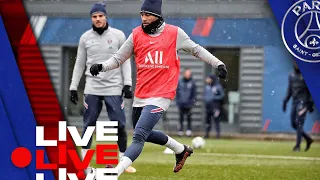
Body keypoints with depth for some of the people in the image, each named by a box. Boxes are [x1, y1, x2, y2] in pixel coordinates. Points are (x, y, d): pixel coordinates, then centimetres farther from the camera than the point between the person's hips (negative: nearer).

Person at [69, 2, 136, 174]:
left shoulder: (118, 35, 1)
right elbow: (79, 64, 10)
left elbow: (125, 61, 2)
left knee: (119, 125, -3)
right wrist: (73, 87, 6)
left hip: (114, 88, -1)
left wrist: (127, 84, -7)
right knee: (88, 125, -1)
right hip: (92, 88, 1)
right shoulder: (85, 37, 5)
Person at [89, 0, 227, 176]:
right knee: (144, 134, 23)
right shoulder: (136, 35, 3)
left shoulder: (174, 33, -4)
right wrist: (101, 66, -14)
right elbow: (118, 58, 4)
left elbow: (196, 50, 9)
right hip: (140, 96, 6)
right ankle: (181, 150, 46)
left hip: (160, 96, -6)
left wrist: (218, 63, 4)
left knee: (138, 137, -17)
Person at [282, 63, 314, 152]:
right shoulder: (291, 75, 13)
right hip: (294, 101, 7)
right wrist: (285, 101, 13)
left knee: (299, 123, -13)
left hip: (303, 101, -7)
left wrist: (310, 103, -11)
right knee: (294, 124, 6)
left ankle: (298, 145, -11)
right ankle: (308, 139, 22)